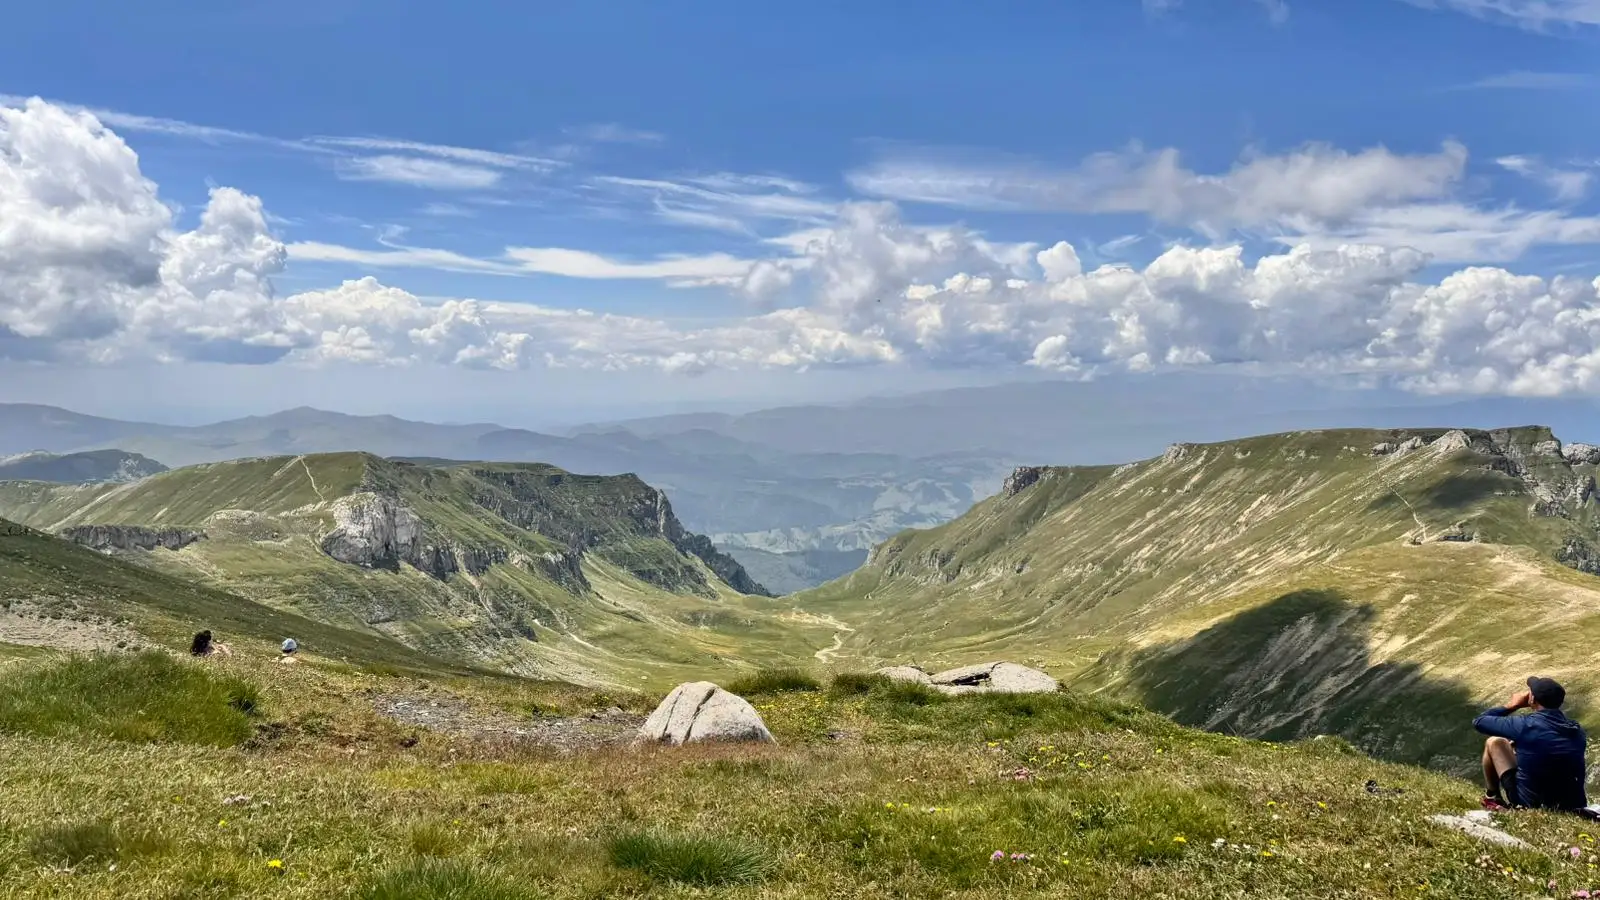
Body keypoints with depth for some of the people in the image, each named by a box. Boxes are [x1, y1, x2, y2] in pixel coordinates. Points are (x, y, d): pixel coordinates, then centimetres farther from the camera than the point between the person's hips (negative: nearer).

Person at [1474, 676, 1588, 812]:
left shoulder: (1526, 725, -16)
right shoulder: (1576, 730, -1)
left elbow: (1479, 721, -4)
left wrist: (1512, 705, 7)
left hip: (1531, 804, -5)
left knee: (1493, 743, 10)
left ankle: (1492, 798, 24)